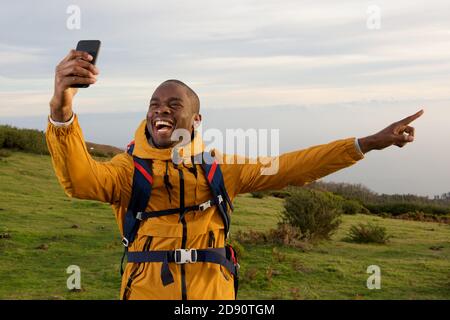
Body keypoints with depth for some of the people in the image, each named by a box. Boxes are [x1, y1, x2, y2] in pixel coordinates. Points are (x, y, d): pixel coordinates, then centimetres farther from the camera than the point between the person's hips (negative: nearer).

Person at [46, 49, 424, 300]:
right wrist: (62, 109, -37)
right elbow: (81, 179, -18)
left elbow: (288, 167, 6)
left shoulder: (218, 166, 9)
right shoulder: (130, 167, 2)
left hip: (212, 291, 2)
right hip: (148, 290, -1)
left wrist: (367, 142, 1)